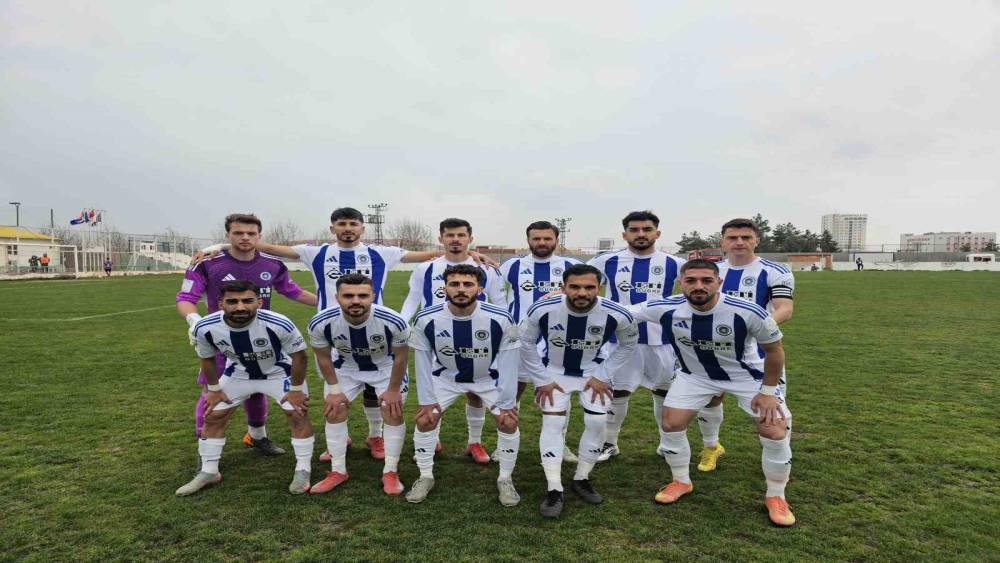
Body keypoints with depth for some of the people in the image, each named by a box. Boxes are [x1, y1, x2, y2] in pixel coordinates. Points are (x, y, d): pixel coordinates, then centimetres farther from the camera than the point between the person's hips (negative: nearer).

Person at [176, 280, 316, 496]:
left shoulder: (278, 324, -39)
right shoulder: (205, 328, -28)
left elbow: (299, 356, -21)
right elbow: (207, 359, -5)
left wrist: (296, 389, -14)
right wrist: (214, 389, 3)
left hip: (279, 372, -3)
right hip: (238, 374, 3)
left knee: (298, 415, -8)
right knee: (213, 418, 5)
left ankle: (303, 471, 9)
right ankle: (208, 472, 23)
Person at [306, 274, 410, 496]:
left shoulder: (393, 321, -38)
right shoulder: (320, 323, -33)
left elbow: (400, 357, -19)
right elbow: (323, 357, -12)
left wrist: (394, 389, -9)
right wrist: (335, 390, -6)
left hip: (386, 366, -2)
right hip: (346, 366, 2)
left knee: (394, 413, -5)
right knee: (334, 413, 2)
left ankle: (390, 472, 12)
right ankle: (338, 471, 19)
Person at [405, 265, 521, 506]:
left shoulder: (501, 320, -31)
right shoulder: (426, 320, -27)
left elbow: (509, 363, -19)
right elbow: (423, 363, -13)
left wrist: (507, 403, -15)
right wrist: (427, 400, -9)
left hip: (489, 377, -1)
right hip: (446, 375, 1)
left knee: (508, 422, -9)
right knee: (425, 420, -5)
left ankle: (505, 480, 14)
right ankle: (425, 477, 18)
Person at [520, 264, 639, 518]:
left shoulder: (616, 314, -27)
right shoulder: (542, 310, -29)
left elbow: (628, 345, -4)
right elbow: (526, 343, -9)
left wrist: (602, 376, -7)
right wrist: (542, 379, -8)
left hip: (593, 371, 1)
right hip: (554, 371, -1)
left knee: (597, 422, -5)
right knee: (553, 423, -11)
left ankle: (582, 478, 18)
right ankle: (554, 489, -1)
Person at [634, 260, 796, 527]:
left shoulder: (748, 312, -33)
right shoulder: (664, 309, -28)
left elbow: (774, 350, -15)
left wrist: (768, 391, -11)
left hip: (747, 374, -2)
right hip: (695, 374, 2)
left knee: (774, 433, -9)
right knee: (671, 424, -2)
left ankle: (776, 497, 18)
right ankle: (681, 482, 24)